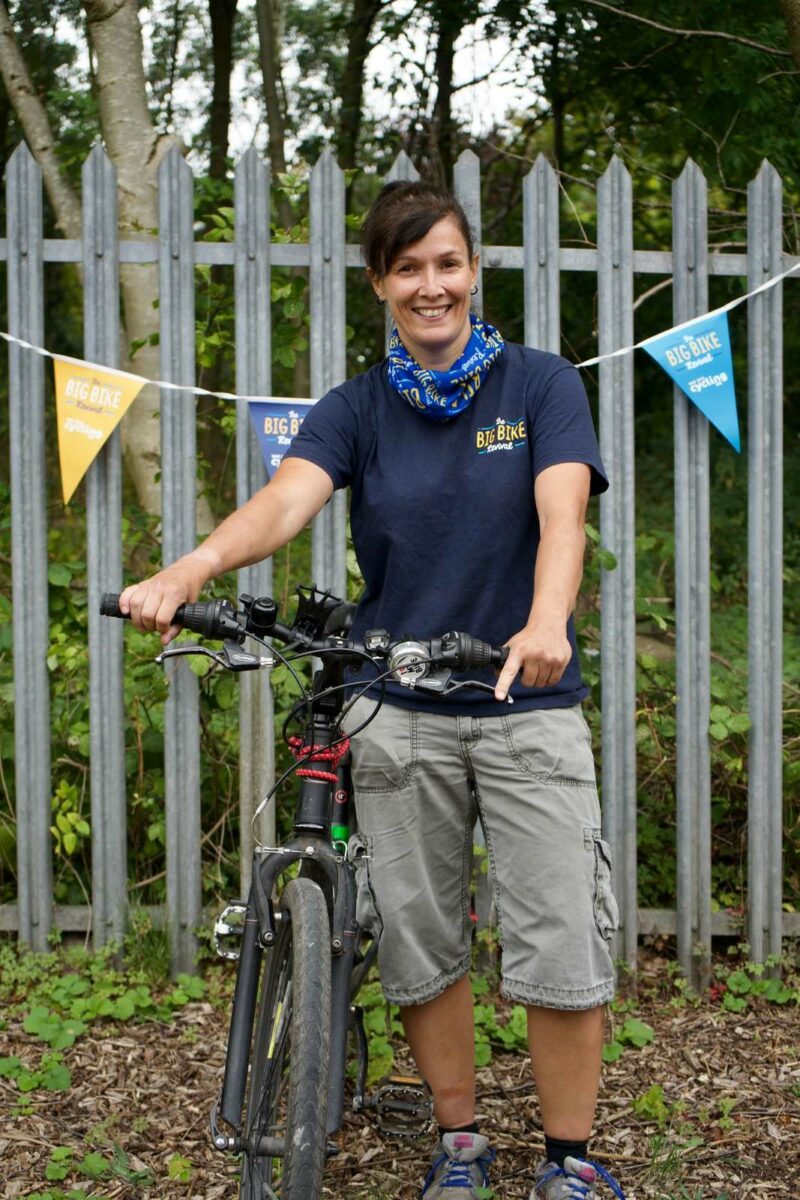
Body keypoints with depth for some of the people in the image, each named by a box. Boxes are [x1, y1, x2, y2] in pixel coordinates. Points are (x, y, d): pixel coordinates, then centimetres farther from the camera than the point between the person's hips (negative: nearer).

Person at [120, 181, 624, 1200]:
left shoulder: (539, 384, -1)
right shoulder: (357, 410, 3)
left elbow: (561, 512, -17)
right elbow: (286, 498, -16)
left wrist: (546, 623, -39)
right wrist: (190, 570, -38)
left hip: (527, 705, -2)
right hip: (398, 714, 2)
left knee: (563, 952, -2)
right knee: (420, 946, 9)